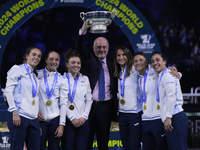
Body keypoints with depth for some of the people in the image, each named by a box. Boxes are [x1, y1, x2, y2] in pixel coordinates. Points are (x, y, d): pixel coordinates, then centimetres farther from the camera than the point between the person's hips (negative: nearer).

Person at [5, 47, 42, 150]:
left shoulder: (35, 76, 21)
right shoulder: (17, 69, 1)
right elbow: (8, 90, -7)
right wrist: (14, 112, -15)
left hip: (33, 118, 7)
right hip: (19, 116, -7)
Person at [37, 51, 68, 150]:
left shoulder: (62, 80, 6)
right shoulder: (37, 75, 5)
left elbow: (63, 103, 2)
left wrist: (61, 125, -4)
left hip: (55, 119, 1)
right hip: (39, 119, -1)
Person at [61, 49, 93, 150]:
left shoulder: (85, 79, 14)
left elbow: (89, 100, 12)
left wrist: (84, 116, -1)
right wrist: (72, 118, -11)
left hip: (83, 120, 4)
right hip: (68, 120, -4)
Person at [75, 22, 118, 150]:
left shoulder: (111, 66, 12)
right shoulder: (89, 59, 6)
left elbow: (115, 89, 13)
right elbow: (79, 46, -12)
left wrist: (115, 109, 2)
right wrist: (84, 29, -29)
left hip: (105, 107, 2)